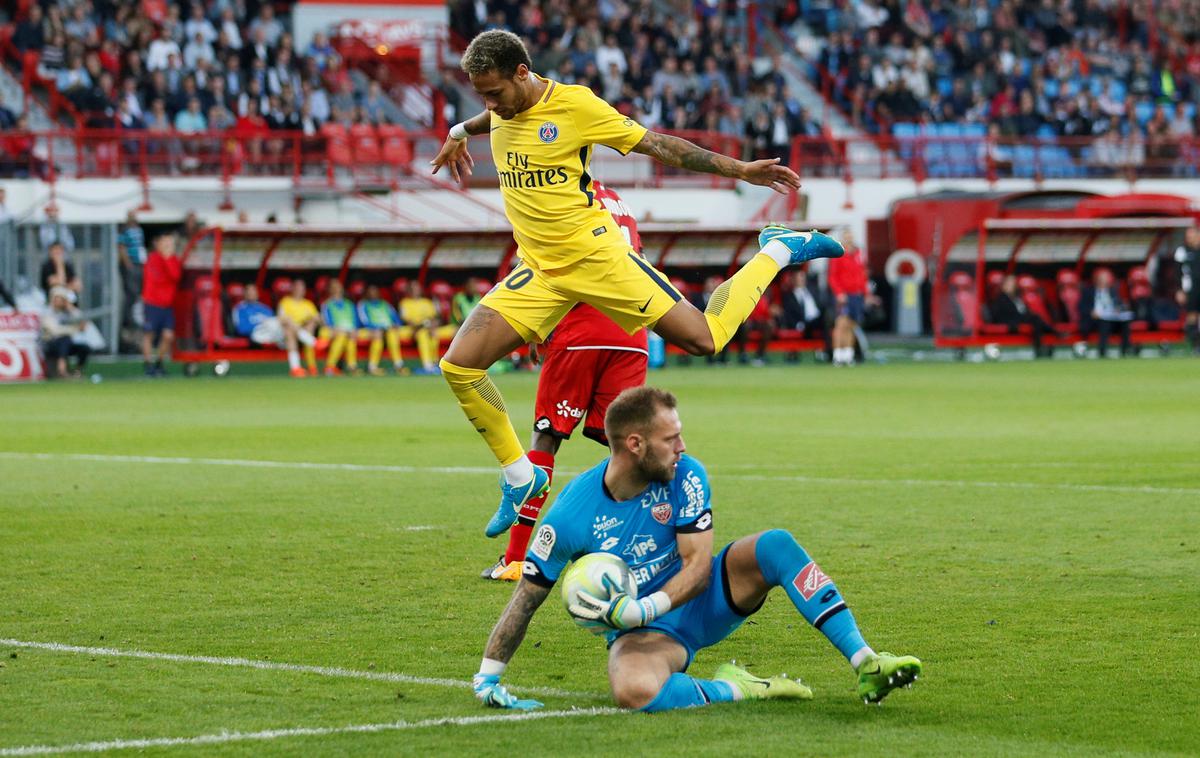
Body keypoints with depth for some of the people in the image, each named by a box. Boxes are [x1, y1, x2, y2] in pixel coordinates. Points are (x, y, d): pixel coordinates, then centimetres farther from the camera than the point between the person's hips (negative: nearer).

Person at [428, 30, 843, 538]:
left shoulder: (574, 104, -12)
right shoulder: (500, 109, 5)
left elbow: (657, 145, -5)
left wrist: (738, 169, -5)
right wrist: (460, 133, 51)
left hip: (595, 255, -5)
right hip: (539, 271, 5)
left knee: (704, 339, -6)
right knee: (459, 366, -11)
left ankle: (776, 251, 21)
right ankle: (521, 477, 6)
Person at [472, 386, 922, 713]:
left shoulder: (685, 476, -12)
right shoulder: (572, 513, -17)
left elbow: (698, 568, -15)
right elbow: (527, 597, -8)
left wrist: (634, 610, -31)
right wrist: (487, 678, -9)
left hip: (702, 602, 3)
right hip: (644, 633, -3)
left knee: (774, 546, -24)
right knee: (633, 690, -40)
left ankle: (865, 663, -24)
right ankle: (732, 691, -17)